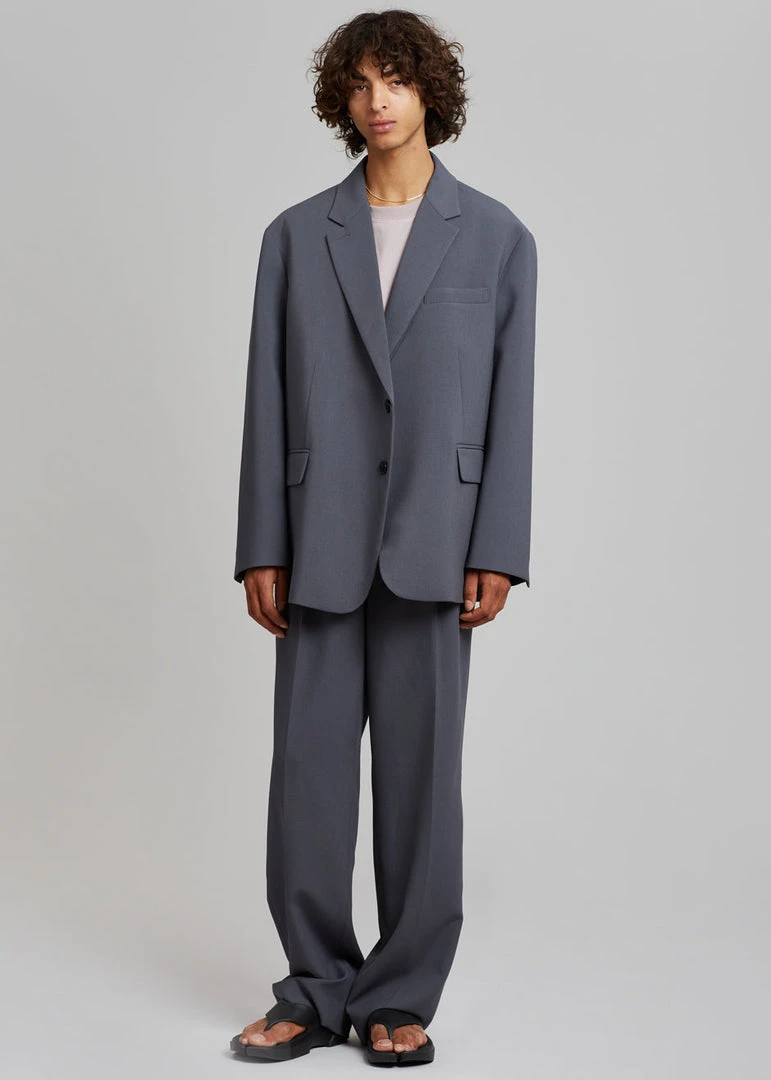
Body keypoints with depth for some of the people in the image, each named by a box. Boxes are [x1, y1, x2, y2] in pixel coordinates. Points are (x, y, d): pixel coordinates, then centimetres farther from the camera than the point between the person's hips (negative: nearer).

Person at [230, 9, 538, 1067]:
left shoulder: (496, 237, 6)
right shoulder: (297, 235, 10)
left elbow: (511, 404, 3)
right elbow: (268, 398, 7)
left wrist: (497, 552, -5)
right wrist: (261, 548, 1)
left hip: (432, 542, -1)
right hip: (321, 544, 2)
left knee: (420, 769, 4)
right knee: (308, 769, 4)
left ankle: (401, 999, 17)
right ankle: (318, 992, 19)